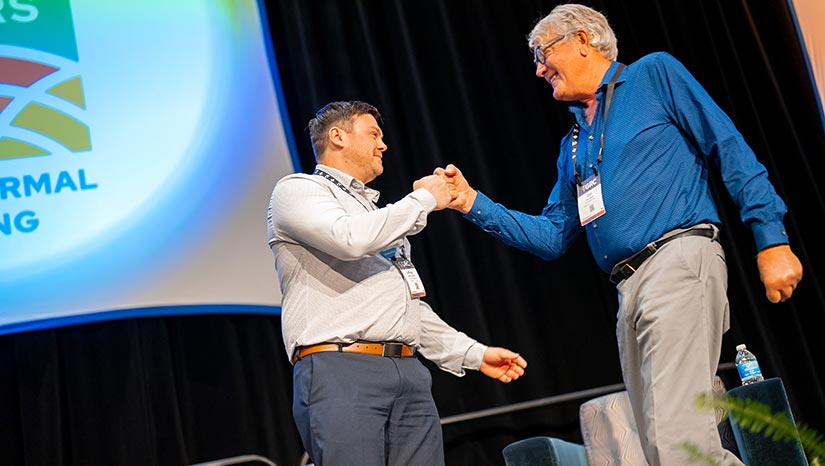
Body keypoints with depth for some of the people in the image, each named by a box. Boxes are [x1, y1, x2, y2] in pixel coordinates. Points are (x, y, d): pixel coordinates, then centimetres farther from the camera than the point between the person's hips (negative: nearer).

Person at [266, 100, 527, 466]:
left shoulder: (378, 217, 32)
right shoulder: (296, 190, 7)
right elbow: (350, 240, -14)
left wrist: (473, 354, 21)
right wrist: (423, 199, -1)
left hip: (409, 372, 7)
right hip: (339, 369, -7)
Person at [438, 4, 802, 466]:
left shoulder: (654, 74, 7)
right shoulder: (573, 146, 25)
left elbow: (731, 150, 0)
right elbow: (553, 237, 21)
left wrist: (772, 239, -8)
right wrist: (474, 203, 12)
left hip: (679, 259, -7)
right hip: (631, 289, 8)